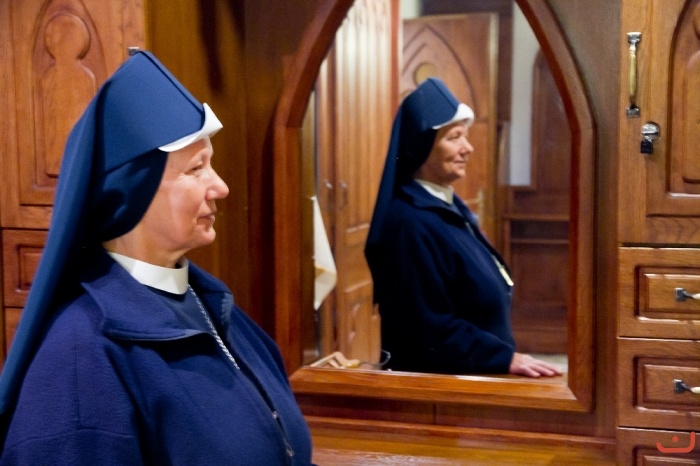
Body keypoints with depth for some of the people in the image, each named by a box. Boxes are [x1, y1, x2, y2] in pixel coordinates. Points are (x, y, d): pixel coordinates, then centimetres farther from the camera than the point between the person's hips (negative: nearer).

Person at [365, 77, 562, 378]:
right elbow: (431, 329, -24)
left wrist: (506, 357, 13)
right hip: (437, 381, -9)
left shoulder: (449, 208, 7)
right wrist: (507, 358, -23)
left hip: (474, 375, 9)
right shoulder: (411, 223, -22)